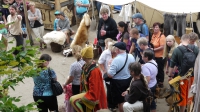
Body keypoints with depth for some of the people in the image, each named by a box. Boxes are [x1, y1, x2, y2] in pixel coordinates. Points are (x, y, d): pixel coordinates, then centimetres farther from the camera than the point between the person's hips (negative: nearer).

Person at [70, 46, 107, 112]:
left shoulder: (94, 71, -28)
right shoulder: (86, 67, -1)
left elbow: (94, 89, -27)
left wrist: (82, 98, -23)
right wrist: (82, 93, 11)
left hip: (93, 95, -9)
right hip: (88, 92, 9)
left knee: (73, 100, -21)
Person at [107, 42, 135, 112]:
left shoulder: (116, 60, -27)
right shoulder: (131, 56, -6)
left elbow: (110, 75, -24)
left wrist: (109, 66, -9)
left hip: (118, 83, -6)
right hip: (129, 80, 7)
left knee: (120, 101, 10)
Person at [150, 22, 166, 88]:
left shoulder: (162, 36, -16)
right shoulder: (153, 35, 6)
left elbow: (162, 47, -22)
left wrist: (153, 49, -22)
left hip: (160, 56, -7)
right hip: (154, 56, 7)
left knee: (160, 69, 5)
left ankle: (161, 82, 20)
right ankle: (156, 81, 34)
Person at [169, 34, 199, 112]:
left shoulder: (177, 50, -13)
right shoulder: (196, 48, -5)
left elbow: (172, 65, -11)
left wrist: (170, 75, -1)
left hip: (182, 76, -3)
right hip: (194, 75, 3)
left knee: (183, 95, 11)